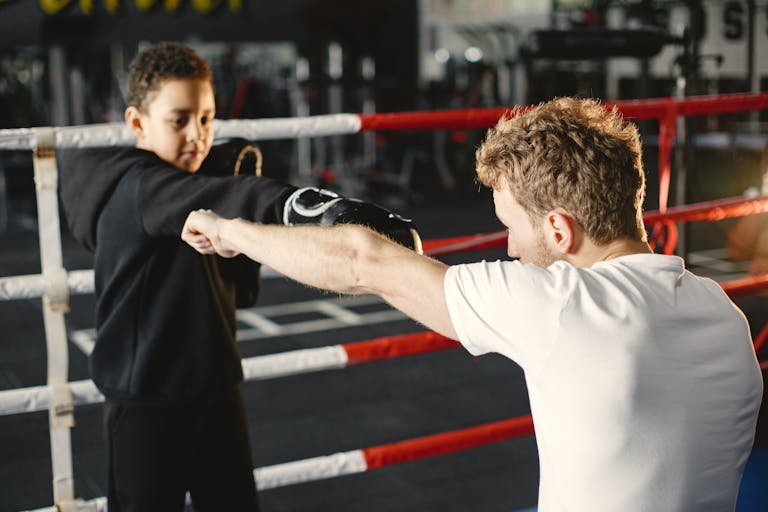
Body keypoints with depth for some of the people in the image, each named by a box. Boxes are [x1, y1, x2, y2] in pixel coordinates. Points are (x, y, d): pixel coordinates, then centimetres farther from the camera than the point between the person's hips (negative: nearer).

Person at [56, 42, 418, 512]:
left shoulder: (195, 186, 8)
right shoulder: (135, 190, -19)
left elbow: (241, 292, 10)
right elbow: (227, 198, -40)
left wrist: (242, 235, -8)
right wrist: (327, 208, -55)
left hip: (217, 388, 8)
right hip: (147, 400, -7)